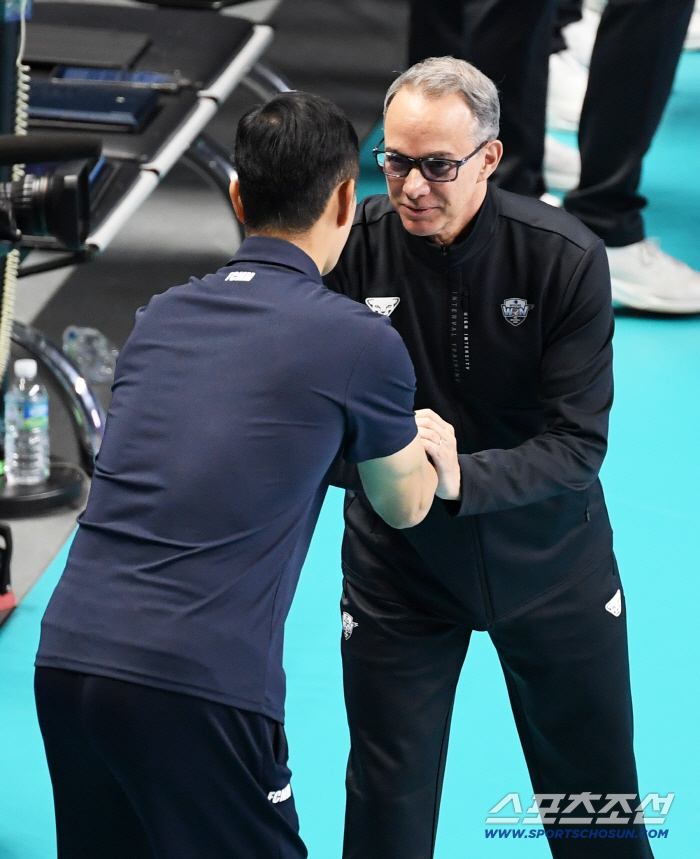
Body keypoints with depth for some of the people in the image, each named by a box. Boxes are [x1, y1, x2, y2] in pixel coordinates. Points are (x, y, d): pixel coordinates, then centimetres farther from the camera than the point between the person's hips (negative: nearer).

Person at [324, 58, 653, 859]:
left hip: (545, 550, 0)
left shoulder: (567, 259, -19)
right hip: (397, 556, 0)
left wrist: (459, 476, -39)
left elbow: (578, 445, -22)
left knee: (594, 794, 13)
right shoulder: (353, 246, -17)